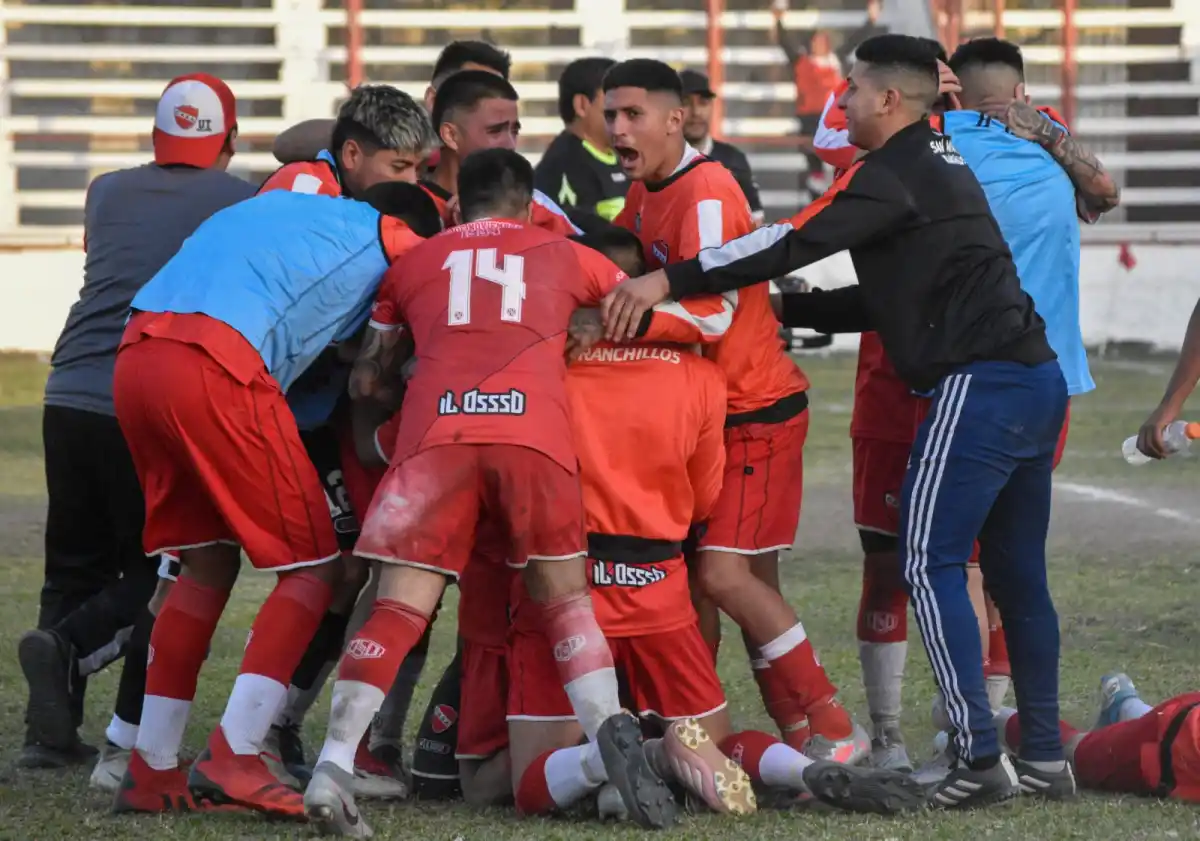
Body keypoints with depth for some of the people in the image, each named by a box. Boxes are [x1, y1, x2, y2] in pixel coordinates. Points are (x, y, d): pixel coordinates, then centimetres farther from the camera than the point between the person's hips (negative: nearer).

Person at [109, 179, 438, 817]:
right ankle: (232, 759, -10)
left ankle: (151, 771, 17)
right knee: (312, 567, 3)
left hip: (134, 361, 7)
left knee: (207, 562, 19)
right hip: (217, 371, -7)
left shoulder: (278, 205, 35)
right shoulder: (384, 233, 17)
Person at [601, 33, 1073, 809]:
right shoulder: (941, 168, 21)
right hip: (1038, 379, 9)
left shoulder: (894, 176, -8)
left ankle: (981, 759, -10)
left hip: (980, 385, -9)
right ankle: (1045, 757, 15)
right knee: (1017, 573, 13)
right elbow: (890, 300, 26)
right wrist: (791, 311, 25)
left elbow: (793, 244, -19)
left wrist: (669, 281, -20)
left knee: (932, 564, -5)